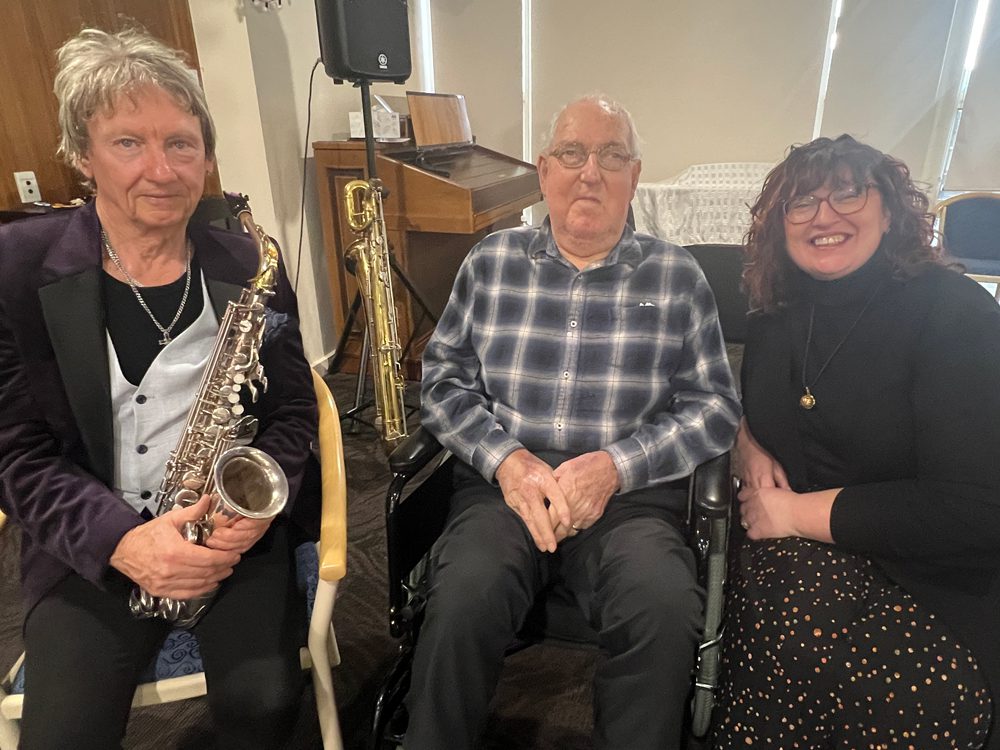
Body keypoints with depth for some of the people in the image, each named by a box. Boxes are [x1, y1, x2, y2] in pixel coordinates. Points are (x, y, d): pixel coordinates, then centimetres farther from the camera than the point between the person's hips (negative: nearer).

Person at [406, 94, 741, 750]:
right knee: (465, 600, -27)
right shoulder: (492, 262, 9)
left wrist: (614, 465, -12)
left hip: (631, 495, 0)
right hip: (503, 483, 1)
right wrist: (506, 459, -10)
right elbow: (443, 379, 7)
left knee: (667, 609, -28)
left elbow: (716, 407, 3)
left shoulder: (678, 277, 6)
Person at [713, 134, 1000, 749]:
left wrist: (798, 513, -14)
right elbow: (747, 400, 25)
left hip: (933, 582, -4)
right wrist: (746, 443, 1)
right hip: (801, 558, 4)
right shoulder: (779, 315, 6)